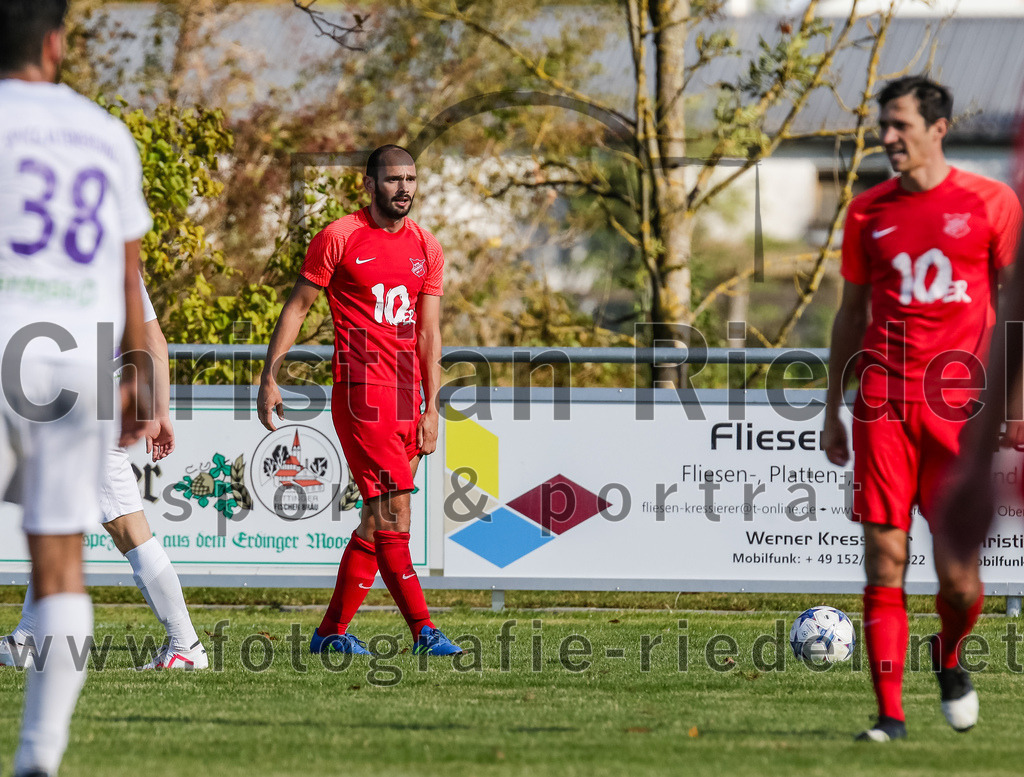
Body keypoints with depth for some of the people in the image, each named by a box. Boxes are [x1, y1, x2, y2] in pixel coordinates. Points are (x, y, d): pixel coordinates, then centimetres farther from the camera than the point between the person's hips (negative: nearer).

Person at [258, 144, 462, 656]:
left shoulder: (426, 248, 12)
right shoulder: (339, 238, -2)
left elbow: (428, 332, 12)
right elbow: (296, 308, 2)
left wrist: (431, 408, 7)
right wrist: (269, 378, -4)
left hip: (407, 397, 6)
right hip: (360, 390, -6)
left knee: (377, 519, 6)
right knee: (394, 509, -13)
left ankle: (332, 631, 14)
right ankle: (423, 632, -17)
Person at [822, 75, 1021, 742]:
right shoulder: (868, 211, 10)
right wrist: (832, 411, 13)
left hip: (958, 408, -2)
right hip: (883, 410, 2)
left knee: (955, 569, -5)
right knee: (885, 565, -3)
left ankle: (950, 660, 27)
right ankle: (891, 714, 2)